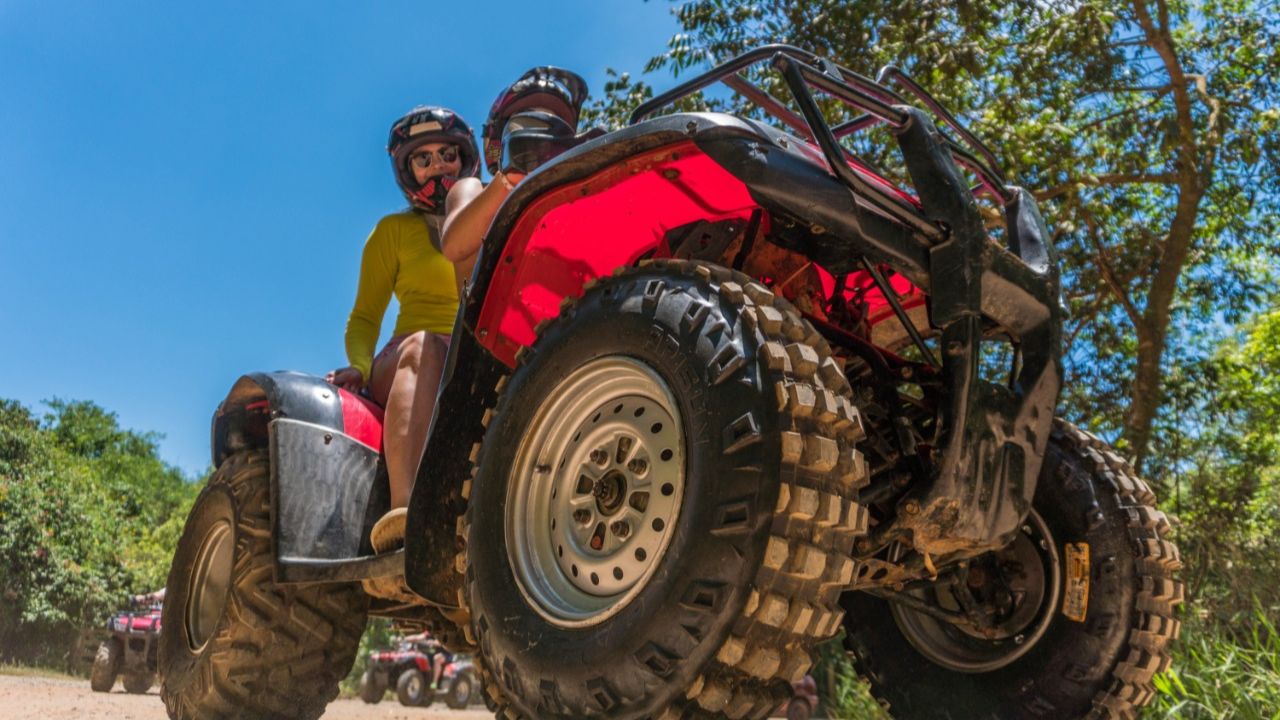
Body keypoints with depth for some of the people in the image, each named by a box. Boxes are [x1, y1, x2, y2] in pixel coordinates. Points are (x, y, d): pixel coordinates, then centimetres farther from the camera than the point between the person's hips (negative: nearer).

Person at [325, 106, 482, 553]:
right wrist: (360, 366, -8)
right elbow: (363, 319, 13)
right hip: (409, 364, -1)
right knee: (423, 346, -38)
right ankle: (404, 510, -58)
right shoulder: (395, 230, 19)